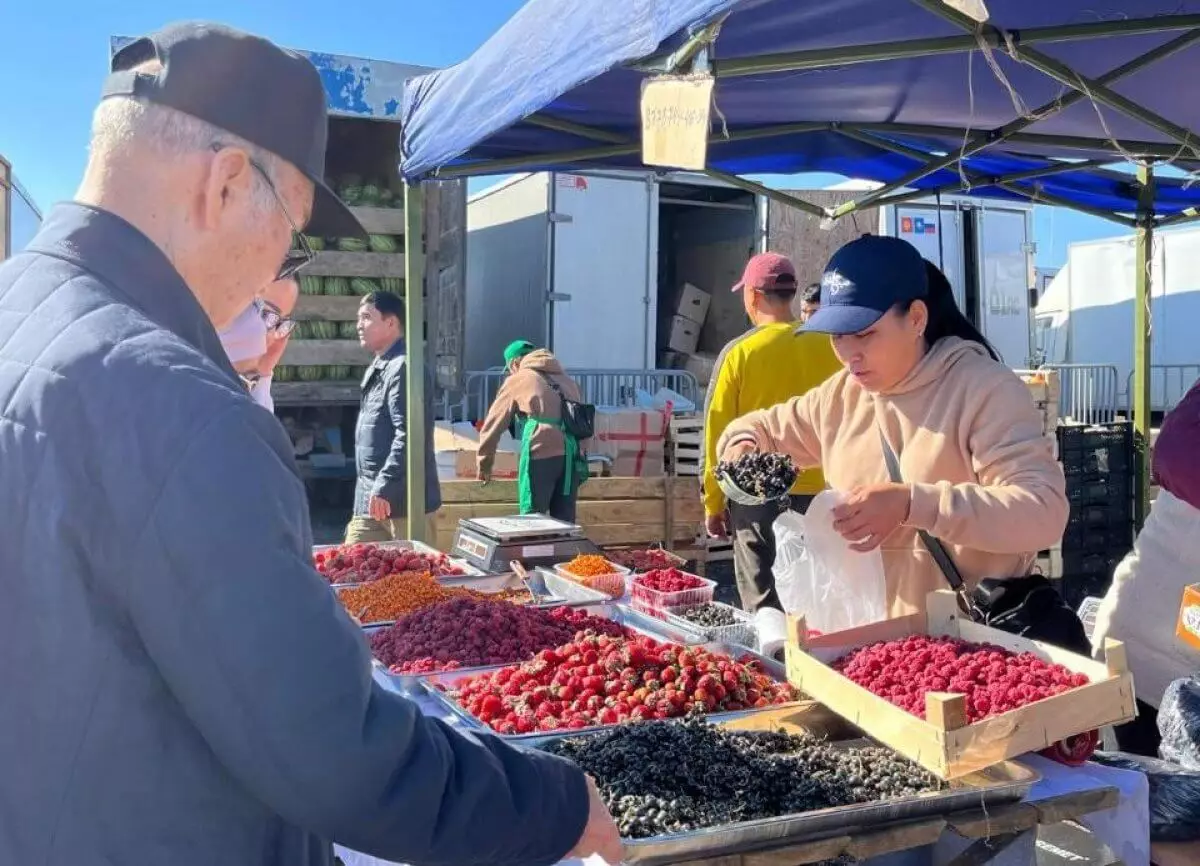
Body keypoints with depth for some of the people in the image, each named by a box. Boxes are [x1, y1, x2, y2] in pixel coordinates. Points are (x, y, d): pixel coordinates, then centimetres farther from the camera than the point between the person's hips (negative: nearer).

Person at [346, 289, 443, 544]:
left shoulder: (403, 368, -15)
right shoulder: (380, 367, 18)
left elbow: (407, 435, -23)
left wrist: (384, 489, -24)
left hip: (402, 500, -10)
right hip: (372, 497, 10)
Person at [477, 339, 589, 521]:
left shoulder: (517, 380, 11)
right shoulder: (567, 380, 26)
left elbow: (493, 425, 13)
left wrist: (483, 464, 21)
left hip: (542, 456, -5)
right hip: (573, 457, 5)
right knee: (564, 521, 10)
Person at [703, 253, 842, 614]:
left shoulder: (739, 352, -6)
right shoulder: (829, 347, -2)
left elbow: (718, 433, -3)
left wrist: (713, 504, 6)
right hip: (818, 493, 2)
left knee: (763, 606, 6)